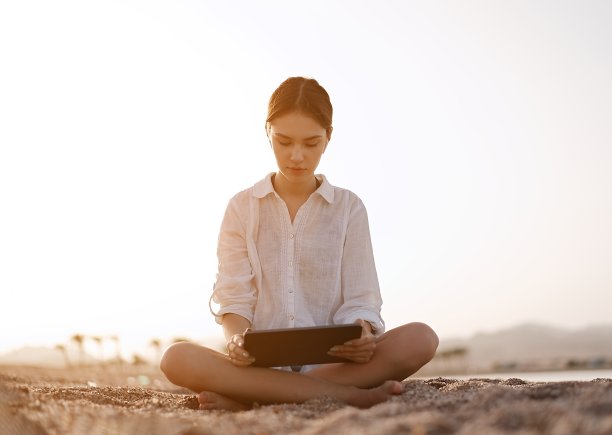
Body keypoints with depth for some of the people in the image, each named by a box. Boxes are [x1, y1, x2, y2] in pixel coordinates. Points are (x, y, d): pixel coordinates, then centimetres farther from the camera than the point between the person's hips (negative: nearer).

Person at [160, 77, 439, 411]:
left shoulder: (348, 208, 9)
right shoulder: (242, 208, 9)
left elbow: (359, 299, 4)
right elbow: (234, 299, 3)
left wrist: (363, 332, -20)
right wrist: (236, 340, -20)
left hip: (331, 359, 1)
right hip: (261, 362, -1)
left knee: (420, 339, -27)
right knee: (177, 359, -29)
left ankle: (246, 400, -28)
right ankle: (348, 396, -31)